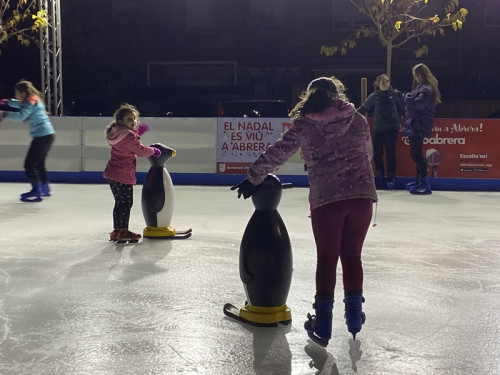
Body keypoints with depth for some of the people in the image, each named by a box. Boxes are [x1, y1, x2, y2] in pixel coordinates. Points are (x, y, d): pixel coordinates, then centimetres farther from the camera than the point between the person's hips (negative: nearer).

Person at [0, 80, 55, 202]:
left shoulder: (31, 102, -12)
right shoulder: (35, 100, 17)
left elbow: (21, 115, -27)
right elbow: (20, 105, 32)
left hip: (42, 136, -10)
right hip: (48, 134, 10)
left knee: (29, 164, -8)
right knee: (39, 163, 23)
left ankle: (36, 192, -10)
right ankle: (44, 189, 33)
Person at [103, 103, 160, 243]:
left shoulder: (117, 133, 10)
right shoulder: (128, 136, -19)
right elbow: (140, 150, -16)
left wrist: (138, 132, 16)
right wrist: (153, 150, 0)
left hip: (112, 174, 10)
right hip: (123, 175, -10)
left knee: (120, 203, 18)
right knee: (126, 203, 1)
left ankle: (117, 231, 25)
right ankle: (122, 231, 7)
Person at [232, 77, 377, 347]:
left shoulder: (304, 125, 4)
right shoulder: (358, 120, 10)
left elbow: (276, 154, 5)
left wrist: (253, 179, 15)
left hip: (326, 199, -2)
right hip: (362, 195, 2)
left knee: (326, 259, 10)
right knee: (352, 256, 16)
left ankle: (323, 321, 11)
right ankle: (354, 314, 20)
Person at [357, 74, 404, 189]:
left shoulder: (396, 94, 2)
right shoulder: (374, 96, 5)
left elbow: (402, 109, 7)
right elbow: (364, 108, 8)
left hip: (392, 128, -2)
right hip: (378, 129, 2)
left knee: (390, 153, 0)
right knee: (377, 153, 2)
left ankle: (390, 177, 10)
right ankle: (380, 175, 17)